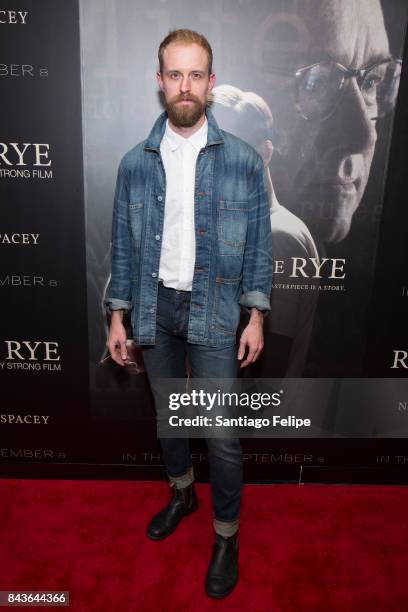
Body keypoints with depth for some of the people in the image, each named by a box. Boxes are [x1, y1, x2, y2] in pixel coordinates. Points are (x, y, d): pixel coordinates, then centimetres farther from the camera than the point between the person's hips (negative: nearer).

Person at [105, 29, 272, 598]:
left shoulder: (244, 161, -5)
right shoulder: (136, 162, 1)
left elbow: (259, 245, -2)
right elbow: (123, 243, 4)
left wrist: (256, 316, -6)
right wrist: (118, 315, 3)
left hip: (213, 313, -2)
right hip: (154, 308, 3)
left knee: (223, 434, 2)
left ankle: (227, 534, 27)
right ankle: (182, 492, 47)